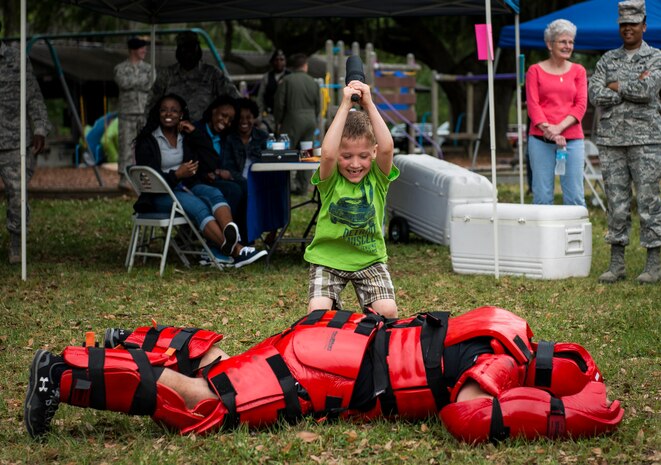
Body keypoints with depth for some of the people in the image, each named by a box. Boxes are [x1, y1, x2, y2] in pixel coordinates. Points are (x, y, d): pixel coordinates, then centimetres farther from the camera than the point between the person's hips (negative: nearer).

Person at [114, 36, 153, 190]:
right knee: (126, 145, -5)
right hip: (128, 113, -3)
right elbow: (123, 83, -17)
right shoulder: (120, 68, 1)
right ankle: (124, 178, -3)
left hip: (145, 113, 3)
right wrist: (143, 78, -10)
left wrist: (132, 82, -11)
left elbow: (150, 86, -2)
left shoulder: (147, 68, 12)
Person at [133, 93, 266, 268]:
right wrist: (176, 175, -27)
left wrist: (195, 134, -1)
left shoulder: (187, 136, 15)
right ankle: (236, 251, -55)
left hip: (187, 186, 5)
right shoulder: (147, 141, 1)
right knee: (198, 206, -34)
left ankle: (230, 233, -56)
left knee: (215, 194, -28)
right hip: (161, 194, -5)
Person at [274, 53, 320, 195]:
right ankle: (303, 186, 11)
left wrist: (278, 122, 5)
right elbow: (318, 107, 9)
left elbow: (279, 103, -7)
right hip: (311, 120, 4)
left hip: (293, 119, -4)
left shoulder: (287, 80, -6)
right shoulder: (313, 83, 5)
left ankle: (290, 183, -4)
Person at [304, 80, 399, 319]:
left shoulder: (377, 176, -6)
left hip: (369, 258, 1)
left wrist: (369, 104, -27)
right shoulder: (331, 178, -11)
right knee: (317, 313, -20)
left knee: (388, 312, -15)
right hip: (328, 257, -1)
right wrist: (345, 106, -32)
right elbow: (327, 153, -33)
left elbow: (387, 147, -27)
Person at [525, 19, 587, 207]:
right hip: (541, 140, -1)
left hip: (572, 139, 1)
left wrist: (559, 128, -11)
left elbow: (581, 104, 3)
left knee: (575, 196, -2)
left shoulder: (578, 71, 12)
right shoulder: (535, 71, 7)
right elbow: (533, 105, 0)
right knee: (542, 196, -1)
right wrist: (548, 131, -14)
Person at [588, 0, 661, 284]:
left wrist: (616, 86, -3)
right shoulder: (607, 60, 13)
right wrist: (632, 88, -7)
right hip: (610, 139, 3)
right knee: (617, 202, 3)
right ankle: (617, 264, 7)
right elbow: (595, 96, -1)